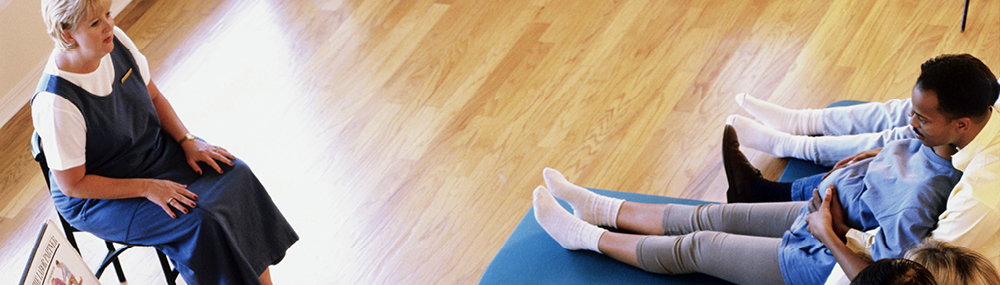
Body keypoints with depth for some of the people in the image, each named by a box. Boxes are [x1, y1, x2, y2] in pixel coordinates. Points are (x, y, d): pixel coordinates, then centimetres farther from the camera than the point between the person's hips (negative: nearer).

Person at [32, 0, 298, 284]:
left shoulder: (115, 41, -11)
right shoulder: (56, 103, -31)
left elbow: (154, 97, 5)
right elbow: (71, 184, -22)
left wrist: (188, 142, -7)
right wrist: (147, 188, -22)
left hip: (153, 147, 7)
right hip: (96, 200, -7)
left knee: (237, 176, -10)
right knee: (200, 222, -23)